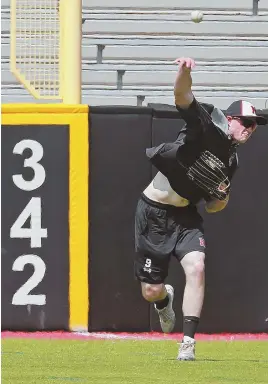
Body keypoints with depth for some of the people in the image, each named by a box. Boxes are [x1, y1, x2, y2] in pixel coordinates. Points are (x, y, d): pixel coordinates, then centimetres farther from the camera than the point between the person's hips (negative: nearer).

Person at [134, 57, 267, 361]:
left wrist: (222, 198, -9)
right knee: (151, 292, 0)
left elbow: (212, 207, 16)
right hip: (153, 213, -5)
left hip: (185, 218, 5)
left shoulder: (231, 162, 7)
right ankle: (165, 299, 42)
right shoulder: (208, 126, -13)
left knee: (196, 267, -23)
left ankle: (188, 344, -18)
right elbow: (182, 96, -32)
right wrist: (184, 71, -53)